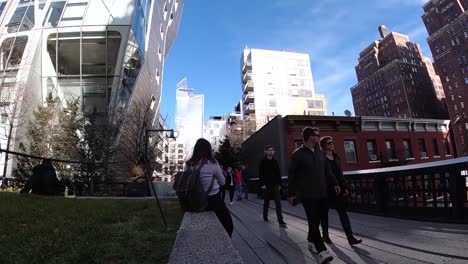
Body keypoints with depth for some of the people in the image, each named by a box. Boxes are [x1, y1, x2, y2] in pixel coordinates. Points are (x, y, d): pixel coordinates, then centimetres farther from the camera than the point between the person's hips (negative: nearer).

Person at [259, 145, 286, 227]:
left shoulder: (275, 161, 7)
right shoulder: (263, 162, -3)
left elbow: (278, 173, 8)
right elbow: (260, 174, -6)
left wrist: (279, 184, 3)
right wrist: (262, 184, -13)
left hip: (275, 185, 2)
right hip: (266, 185, -2)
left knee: (278, 203, -5)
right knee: (266, 202, 12)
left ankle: (280, 221, -4)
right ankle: (265, 217, 30)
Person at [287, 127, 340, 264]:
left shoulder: (320, 152, 12)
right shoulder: (298, 154, -8)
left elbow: (327, 170, 20)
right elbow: (291, 175, -7)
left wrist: (334, 183, 15)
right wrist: (291, 193, -7)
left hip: (321, 193, 6)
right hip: (307, 194, -6)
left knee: (316, 220, 13)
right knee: (313, 221, -7)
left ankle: (311, 241, 32)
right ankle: (322, 251, -5)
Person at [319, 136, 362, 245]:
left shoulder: (336, 157, 10)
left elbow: (340, 174, 13)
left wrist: (345, 187, 9)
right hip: (326, 190, -5)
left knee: (343, 212, 1)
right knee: (325, 213, 8)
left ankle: (350, 238, 3)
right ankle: (325, 235, 23)